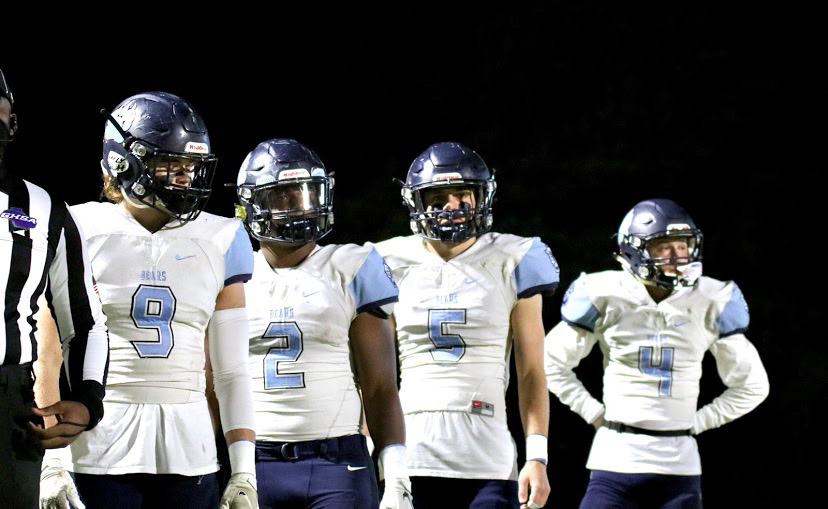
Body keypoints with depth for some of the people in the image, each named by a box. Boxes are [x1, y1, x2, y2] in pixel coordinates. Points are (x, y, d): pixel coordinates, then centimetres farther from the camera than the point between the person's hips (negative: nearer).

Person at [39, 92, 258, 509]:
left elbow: (232, 370, 10)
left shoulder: (220, 240, 8)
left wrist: (244, 469, 4)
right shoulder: (84, 232, 1)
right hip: (100, 449, -2)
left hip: (189, 452, 2)